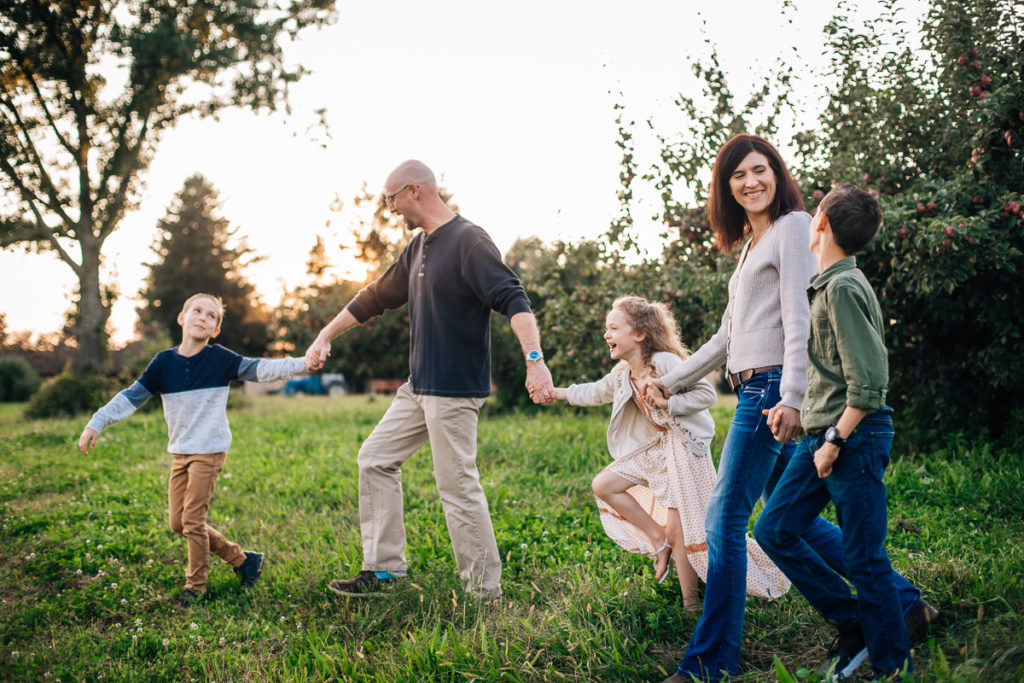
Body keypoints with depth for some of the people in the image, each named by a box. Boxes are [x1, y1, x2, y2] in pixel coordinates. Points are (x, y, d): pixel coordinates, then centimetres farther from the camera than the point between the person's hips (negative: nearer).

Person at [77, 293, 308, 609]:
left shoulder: (220, 359, -7)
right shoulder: (164, 362, 2)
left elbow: (260, 369, -13)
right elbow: (131, 397, 4)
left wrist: (301, 363, -26)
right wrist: (96, 424, -2)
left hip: (209, 451, -5)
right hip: (179, 452, 5)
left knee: (193, 520, -6)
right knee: (178, 523, 7)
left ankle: (196, 585, 15)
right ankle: (241, 559, 21)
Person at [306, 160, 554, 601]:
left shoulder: (468, 242, -14)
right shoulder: (419, 247, 15)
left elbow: (512, 299, -25)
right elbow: (377, 297, 25)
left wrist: (534, 360, -37)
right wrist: (326, 336, 28)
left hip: (456, 390, -10)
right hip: (419, 387, 10)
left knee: (458, 487, -6)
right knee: (376, 458, 13)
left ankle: (485, 592, 5)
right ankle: (385, 565, 20)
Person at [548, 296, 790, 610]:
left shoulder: (665, 362, -23)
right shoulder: (623, 372, 3)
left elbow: (707, 393, -23)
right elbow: (597, 392, 22)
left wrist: (668, 403, -30)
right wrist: (562, 393, 19)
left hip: (684, 449, -8)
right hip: (655, 447, 8)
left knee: (677, 530, -7)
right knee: (603, 486, 2)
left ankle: (691, 603, 7)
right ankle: (659, 540, 10)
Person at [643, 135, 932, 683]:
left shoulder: (793, 226, -3)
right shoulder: (750, 246, 23)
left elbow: (799, 319, -13)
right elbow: (728, 338, 25)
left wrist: (790, 397, -23)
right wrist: (669, 381, 23)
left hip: (774, 387, -9)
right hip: (754, 390, 9)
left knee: (724, 519, -9)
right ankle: (902, 601, 21)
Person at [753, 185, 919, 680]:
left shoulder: (843, 288, -16)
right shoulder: (825, 285, 13)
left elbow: (869, 381, -20)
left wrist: (836, 440, -17)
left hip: (855, 437, -9)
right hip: (822, 434, 9)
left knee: (863, 558, -1)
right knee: (774, 530, 8)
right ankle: (854, 627, 17)